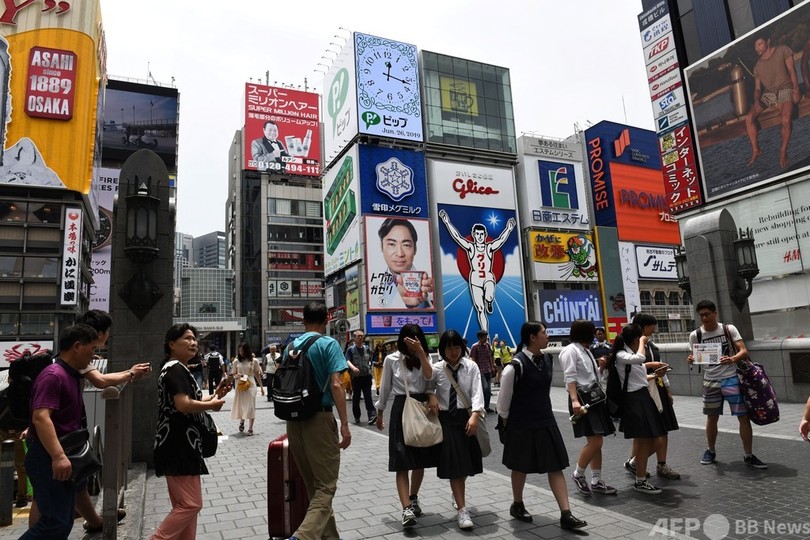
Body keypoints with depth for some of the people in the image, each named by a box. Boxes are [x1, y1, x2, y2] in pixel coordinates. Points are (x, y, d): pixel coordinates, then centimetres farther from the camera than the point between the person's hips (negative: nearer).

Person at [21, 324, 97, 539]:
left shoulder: (72, 376, 12)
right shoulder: (53, 375, -18)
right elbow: (40, 417, -29)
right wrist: (58, 456, -35)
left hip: (63, 459, 10)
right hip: (48, 460, -10)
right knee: (55, 522, -10)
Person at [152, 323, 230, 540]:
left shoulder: (177, 369, 17)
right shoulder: (175, 369, -15)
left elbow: (189, 402, 21)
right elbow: (183, 405, -27)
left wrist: (214, 396, 8)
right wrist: (212, 405, -13)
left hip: (181, 445, 11)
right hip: (178, 446, -11)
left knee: (185, 504, 16)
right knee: (191, 504, -7)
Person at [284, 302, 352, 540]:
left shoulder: (291, 345, 10)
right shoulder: (328, 344, -7)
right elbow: (335, 385, -15)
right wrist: (344, 424, -13)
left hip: (294, 418, 6)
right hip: (319, 418, -6)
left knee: (313, 484, 16)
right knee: (326, 486, 0)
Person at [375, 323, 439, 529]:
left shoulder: (424, 358, 7)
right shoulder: (392, 359, -1)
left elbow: (429, 377, -14)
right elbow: (385, 388, 7)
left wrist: (420, 352, -23)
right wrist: (380, 412, 12)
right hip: (401, 409, -3)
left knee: (421, 460, 12)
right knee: (402, 462, -8)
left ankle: (413, 499, 31)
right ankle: (406, 509, -11)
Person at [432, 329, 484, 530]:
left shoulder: (471, 366, -4)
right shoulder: (436, 369, -3)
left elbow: (477, 392, -12)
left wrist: (474, 416, -23)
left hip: (467, 418, 1)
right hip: (446, 419, -1)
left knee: (467, 463, 15)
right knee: (454, 465, -4)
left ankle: (457, 495, 44)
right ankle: (462, 510, 5)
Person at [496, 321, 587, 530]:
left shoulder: (547, 360, 1)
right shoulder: (517, 364, -21)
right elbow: (504, 395, -11)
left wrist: (544, 413, 17)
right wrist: (505, 420, -1)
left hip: (546, 421, 6)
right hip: (522, 424, -6)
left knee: (556, 466, 4)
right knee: (521, 466, 12)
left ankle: (566, 514, 10)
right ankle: (517, 505, 33)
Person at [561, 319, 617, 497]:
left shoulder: (586, 351, 18)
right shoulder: (571, 350, -9)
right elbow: (570, 377, -17)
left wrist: (601, 367, 6)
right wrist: (574, 400, -26)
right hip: (582, 400, -9)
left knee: (597, 442, 9)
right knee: (595, 441, -11)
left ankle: (596, 481, 17)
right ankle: (578, 474, 7)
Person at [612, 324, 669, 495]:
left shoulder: (632, 354, 16)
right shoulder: (621, 355, -13)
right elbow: (640, 358, -33)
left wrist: (655, 375, 13)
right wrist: (642, 342, -16)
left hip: (644, 398, 9)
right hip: (634, 399, -9)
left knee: (650, 441, 13)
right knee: (645, 442, -3)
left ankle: (634, 463, 34)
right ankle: (640, 482, 8)